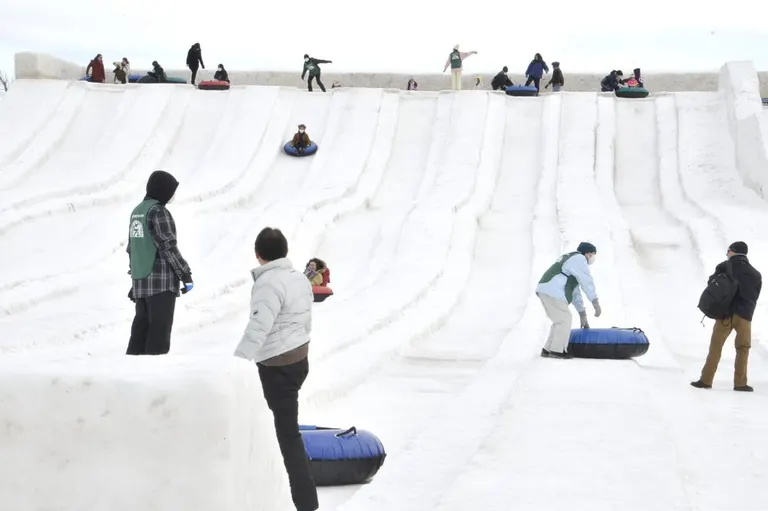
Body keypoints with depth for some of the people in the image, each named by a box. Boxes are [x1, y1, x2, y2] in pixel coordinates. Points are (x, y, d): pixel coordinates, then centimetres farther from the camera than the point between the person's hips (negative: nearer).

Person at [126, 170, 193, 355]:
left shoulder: (137, 211, 15)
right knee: (159, 331, -5)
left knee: (141, 328, 11)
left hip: (140, 282, 8)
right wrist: (186, 275, -10)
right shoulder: (158, 211, -12)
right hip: (161, 282, -8)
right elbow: (169, 247, -15)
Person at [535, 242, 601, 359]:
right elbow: (587, 283, -6)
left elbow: (575, 291, 31)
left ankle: (547, 349, 18)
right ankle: (557, 350, -3)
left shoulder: (571, 259, 31)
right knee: (564, 319, -5)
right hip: (553, 291, -10)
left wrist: (582, 315, 30)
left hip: (545, 289, 10)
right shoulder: (579, 259, 1)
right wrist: (596, 304, -4)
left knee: (560, 320, 18)